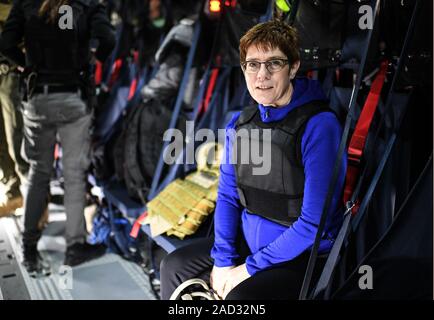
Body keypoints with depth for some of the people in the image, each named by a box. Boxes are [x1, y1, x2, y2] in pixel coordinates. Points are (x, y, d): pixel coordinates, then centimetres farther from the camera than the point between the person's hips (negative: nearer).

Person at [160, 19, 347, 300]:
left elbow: (314, 223, -22)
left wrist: (250, 269, -17)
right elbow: (228, 196, 6)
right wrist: (222, 260, -7)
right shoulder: (240, 124, 1)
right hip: (247, 241, 7)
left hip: (303, 256, -7)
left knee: (241, 297, -29)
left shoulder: (318, 126, -21)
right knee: (174, 267, 8)